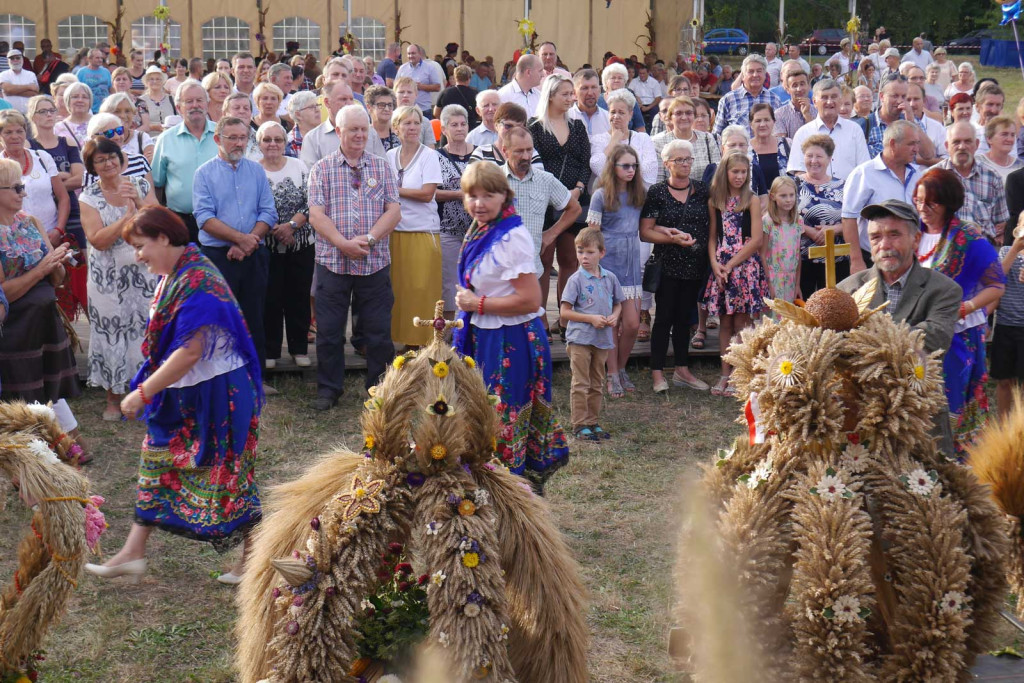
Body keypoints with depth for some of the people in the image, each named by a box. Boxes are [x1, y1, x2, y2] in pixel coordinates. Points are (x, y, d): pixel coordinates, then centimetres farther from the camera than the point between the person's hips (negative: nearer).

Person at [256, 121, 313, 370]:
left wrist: (292, 225, -16)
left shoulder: (299, 167, 4)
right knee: (270, 298, 1)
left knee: (299, 296, 6)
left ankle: (300, 348, 18)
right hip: (266, 246, -2)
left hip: (301, 245, 2)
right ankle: (270, 351, 12)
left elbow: (311, 203, -2)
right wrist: (274, 231, -15)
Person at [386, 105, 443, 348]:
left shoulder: (429, 155, -2)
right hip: (395, 230, 4)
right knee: (397, 289, 2)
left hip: (423, 230, -4)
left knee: (422, 289, -5)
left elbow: (427, 193, -11)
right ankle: (402, 339, 10)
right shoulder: (389, 156, 11)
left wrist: (395, 190, -7)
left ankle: (423, 342, 2)